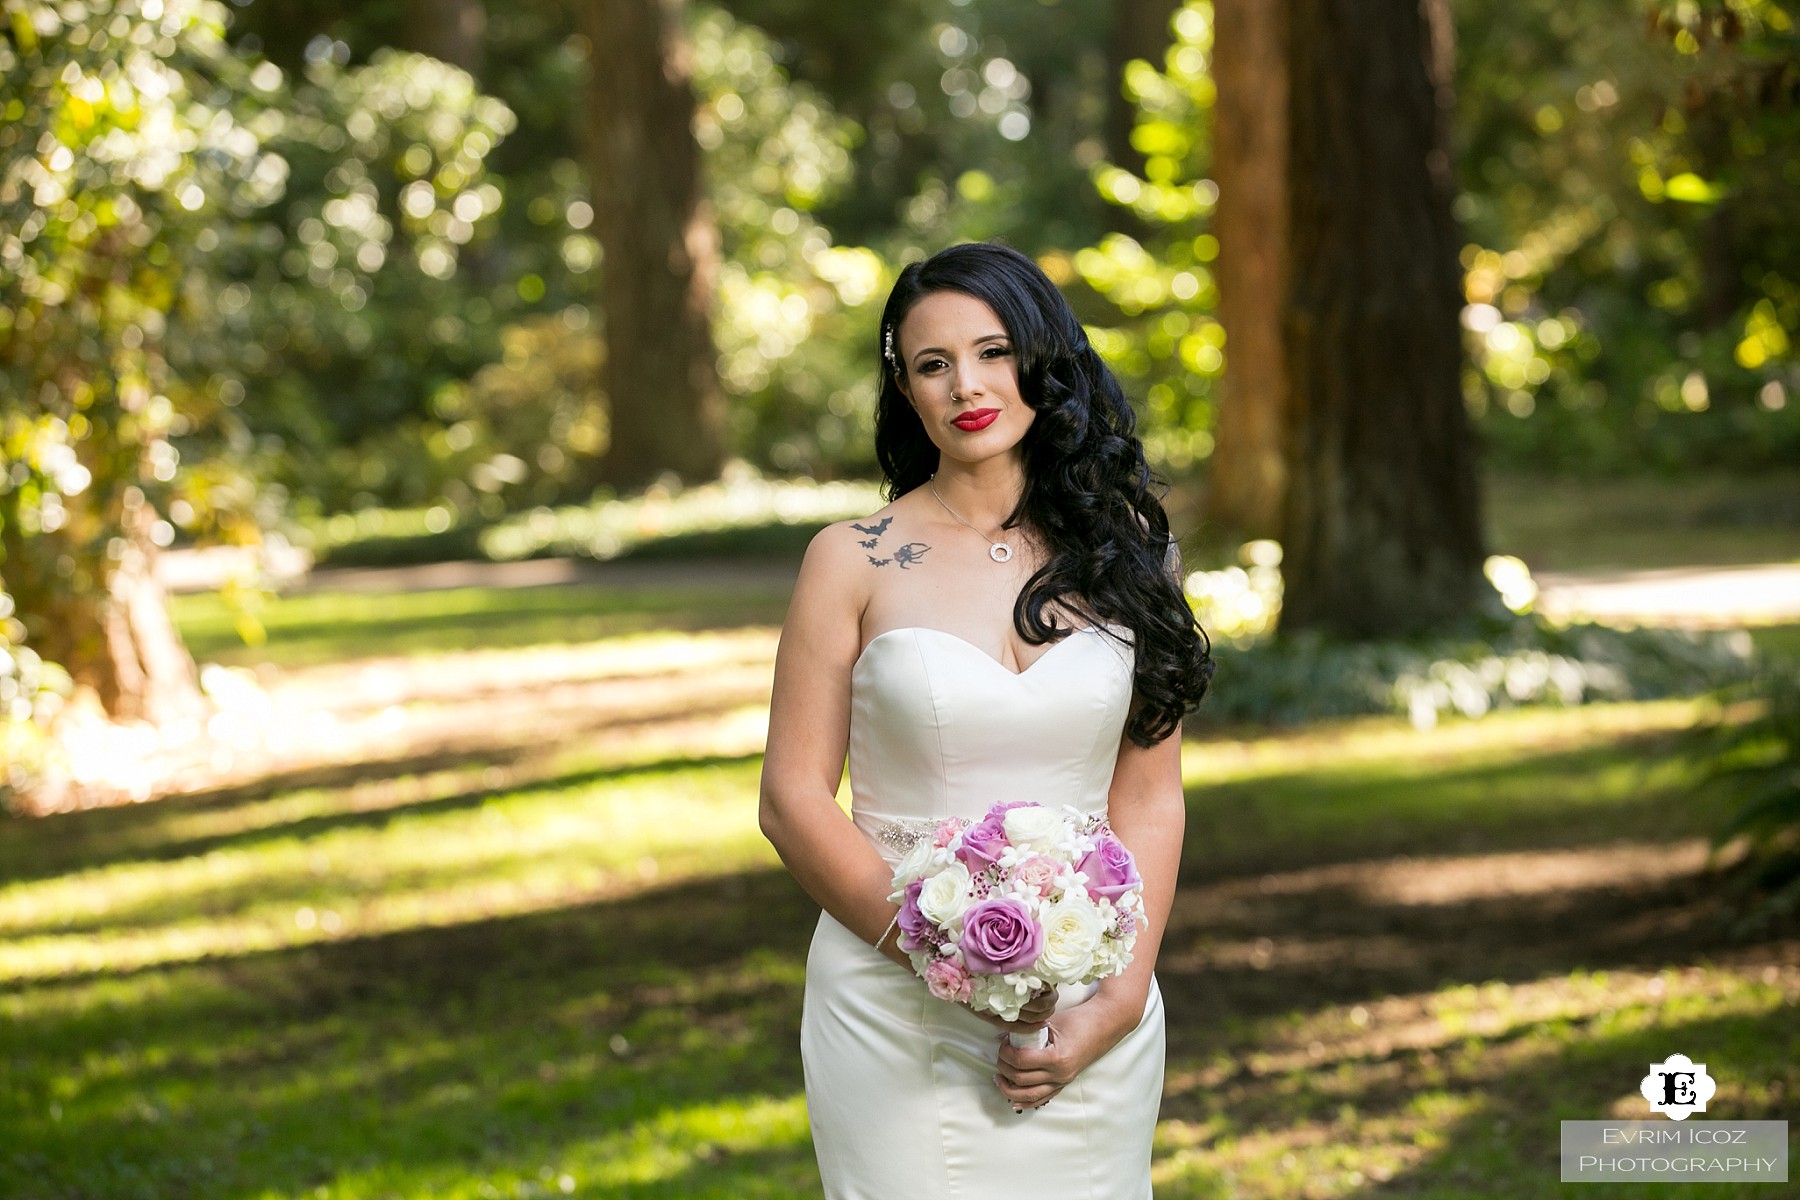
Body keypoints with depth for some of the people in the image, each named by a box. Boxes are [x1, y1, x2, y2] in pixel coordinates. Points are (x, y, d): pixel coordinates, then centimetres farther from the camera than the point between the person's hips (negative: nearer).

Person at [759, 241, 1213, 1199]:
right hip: (896, 1006, -2)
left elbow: (1149, 800, 4)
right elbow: (793, 799, -4)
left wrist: (1117, 1001, -8)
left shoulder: (1125, 548, 4)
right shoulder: (855, 561, -2)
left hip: (1086, 1011, 2)